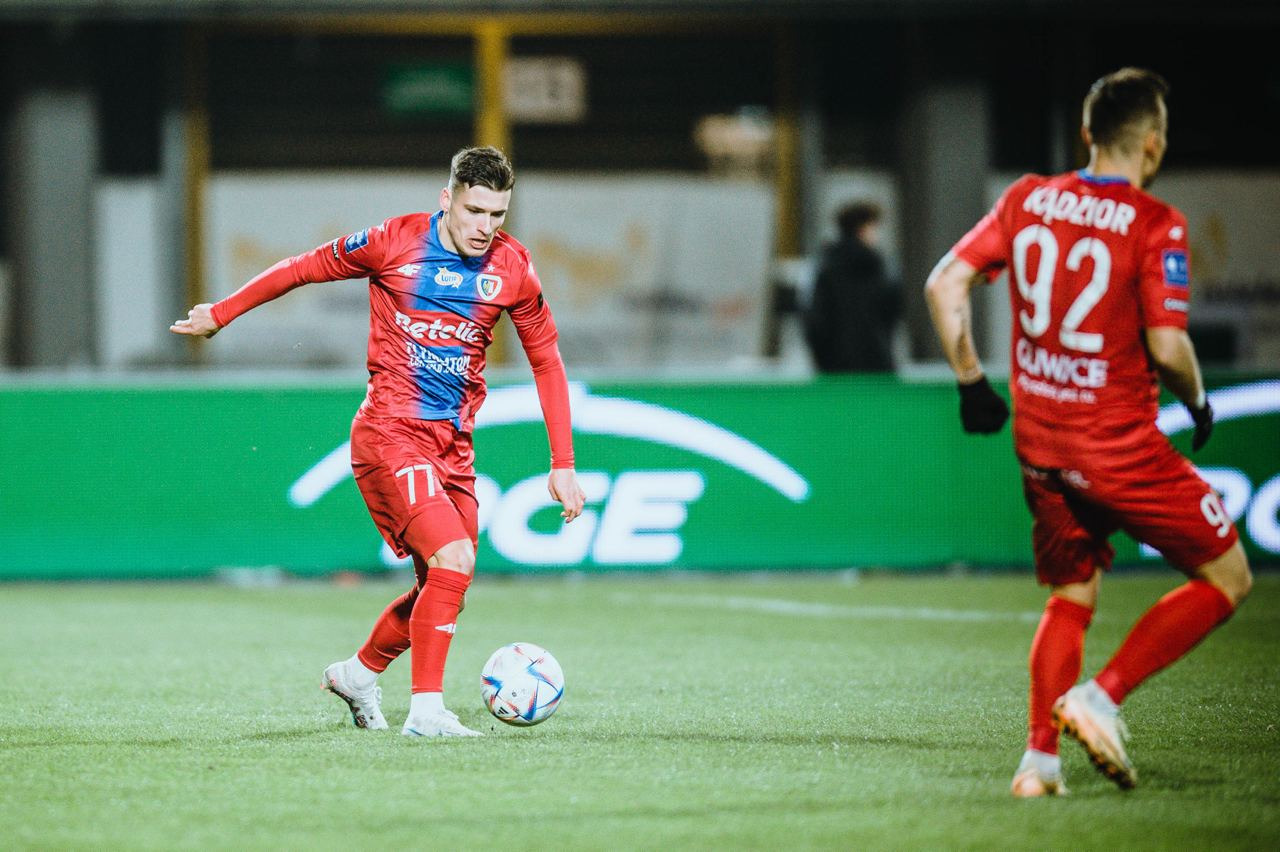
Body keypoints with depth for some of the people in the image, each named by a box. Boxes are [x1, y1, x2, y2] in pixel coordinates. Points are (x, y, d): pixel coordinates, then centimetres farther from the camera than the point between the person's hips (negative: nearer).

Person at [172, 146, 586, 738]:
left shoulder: (512, 268, 1)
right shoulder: (394, 243, -9)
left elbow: (546, 361, 11)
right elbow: (304, 269, 5)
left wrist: (563, 465, 7)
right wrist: (221, 314, 14)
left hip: (454, 444, 5)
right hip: (391, 432, -5)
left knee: (442, 587, 9)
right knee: (453, 560, -21)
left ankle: (359, 673, 34)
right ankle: (426, 710, -14)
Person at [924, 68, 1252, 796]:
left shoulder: (1027, 199, 4)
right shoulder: (1154, 224, -13)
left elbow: (944, 285, 2)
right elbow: (1167, 346, -19)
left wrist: (972, 382, 11)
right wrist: (1198, 401, 1)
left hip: (1039, 445, 6)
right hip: (1119, 448, -6)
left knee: (1072, 598, 22)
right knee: (1228, 578, 8)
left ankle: (1041, 756, 10)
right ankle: (1101, 697, -5)